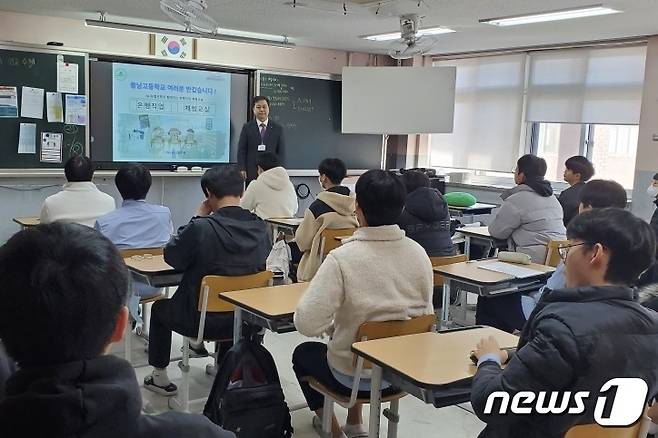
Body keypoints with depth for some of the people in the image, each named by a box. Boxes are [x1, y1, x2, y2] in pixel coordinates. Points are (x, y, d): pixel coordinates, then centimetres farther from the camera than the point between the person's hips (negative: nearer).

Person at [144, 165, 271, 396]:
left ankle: (160, 378, 37)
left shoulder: (201, 228, -25)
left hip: (202, 319, -4)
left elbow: (171, 257, -8)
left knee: (159, 308, 28)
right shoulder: (259, 227, -11)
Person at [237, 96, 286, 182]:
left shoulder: (278, 128, 8)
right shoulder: (247, 127, 7)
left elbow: (281, 152, 5)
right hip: (251, 173, 0)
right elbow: (241, 150, 4)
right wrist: (242, 169, -5)